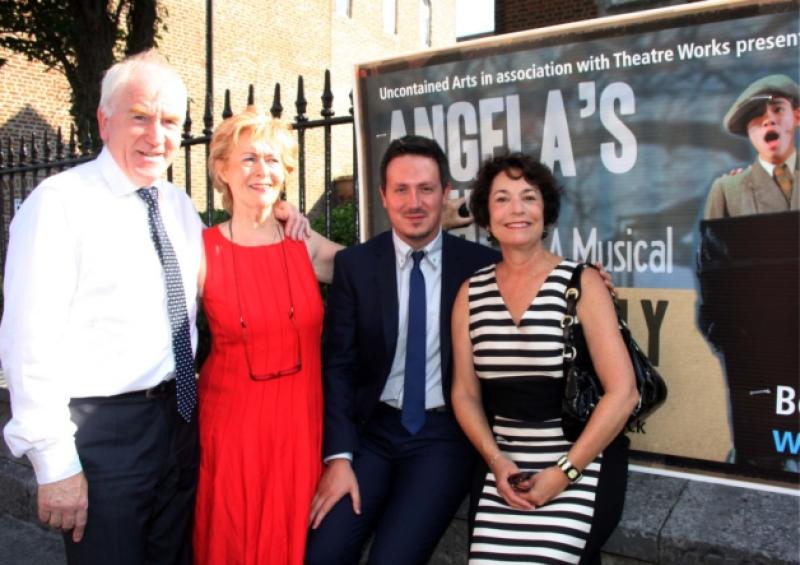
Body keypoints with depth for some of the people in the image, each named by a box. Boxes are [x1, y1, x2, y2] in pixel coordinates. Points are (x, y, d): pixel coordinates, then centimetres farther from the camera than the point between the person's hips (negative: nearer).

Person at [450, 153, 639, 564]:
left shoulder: (581, 283, -7)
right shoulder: (470, 292, 4)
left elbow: (623, 392, -11)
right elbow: (465, 392, 8)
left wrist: (564, 471, -12)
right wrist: (495, 461, -6)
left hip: (582, 464, -3)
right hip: (505, 465, 3)